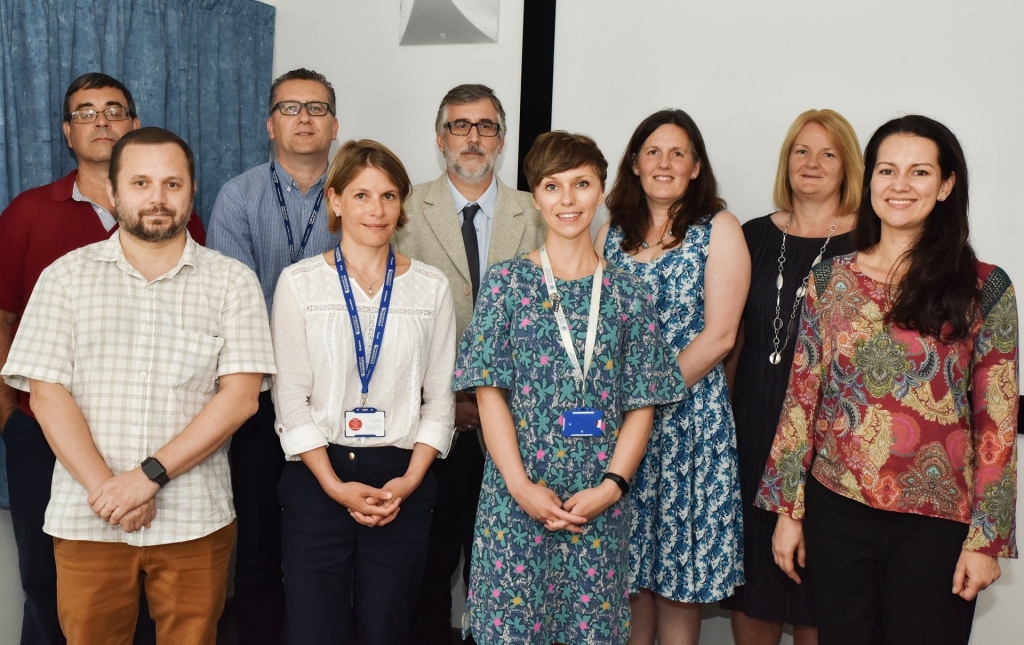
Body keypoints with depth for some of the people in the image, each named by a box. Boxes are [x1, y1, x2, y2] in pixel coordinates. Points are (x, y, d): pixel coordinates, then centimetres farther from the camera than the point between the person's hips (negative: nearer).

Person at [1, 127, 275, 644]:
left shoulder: (232, 282, 2)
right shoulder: (66, 277, 6)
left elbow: (240, 396, -6)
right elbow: (47, 394, -1)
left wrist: (150, 474, -14)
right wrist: (104, 487, -13)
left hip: (195, 521, 0)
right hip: (87, 520, 1)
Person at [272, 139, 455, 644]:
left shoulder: (431, 287, 4)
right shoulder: (299, 283, -1)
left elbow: (439, 397, 5)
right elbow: (290, 396, -3)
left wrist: (410, 480, -6)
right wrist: (334, 485, -10)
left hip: (402, 481, 2)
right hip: (317, 479, -1)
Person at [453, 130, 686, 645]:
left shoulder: (627, 294, 5)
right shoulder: (507, 281, 0)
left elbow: (642, 405, 3)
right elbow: (489, 392, -4)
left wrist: (611, 486, -9)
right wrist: (522, 487, -12)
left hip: (600, 503, 2)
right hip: (515, 499, -1)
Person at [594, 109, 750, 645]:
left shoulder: (718, 229, -2)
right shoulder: (612, 234, 10)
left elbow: (718, 335, -10)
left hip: (689, 414, -3)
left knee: (678, 560, 5)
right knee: (627, 561, 10)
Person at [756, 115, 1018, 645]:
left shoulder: (984, 288, -4)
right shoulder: (829, 278, 2)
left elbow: (997, 423, -3)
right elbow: (802, 397, 3)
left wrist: (987, 538, -5)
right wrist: (787, 509, 3)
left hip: (935, 521, -2)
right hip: (836, 509, 2)